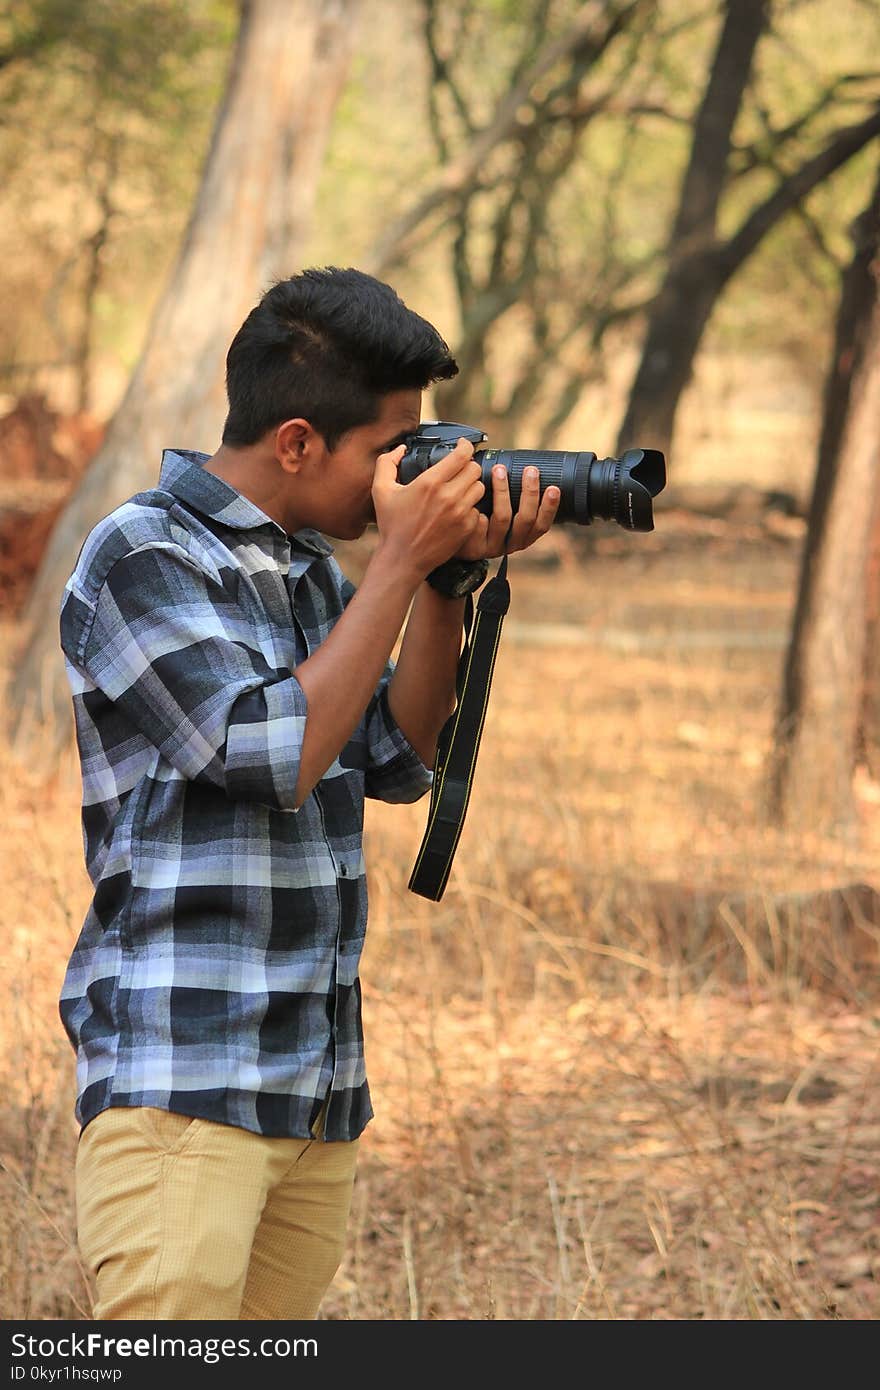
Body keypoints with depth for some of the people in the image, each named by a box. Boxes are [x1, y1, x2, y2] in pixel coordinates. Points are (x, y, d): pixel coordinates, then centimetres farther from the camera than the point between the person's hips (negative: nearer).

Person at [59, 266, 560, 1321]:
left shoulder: (310, 568, 16)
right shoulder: (145, 555, -9)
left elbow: (396, 762, 16)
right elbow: (277, 753, -18)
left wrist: (452, 582, 3)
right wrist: (402, 558, -12)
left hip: (319, 1084, 8)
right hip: (179, 1073, -8)